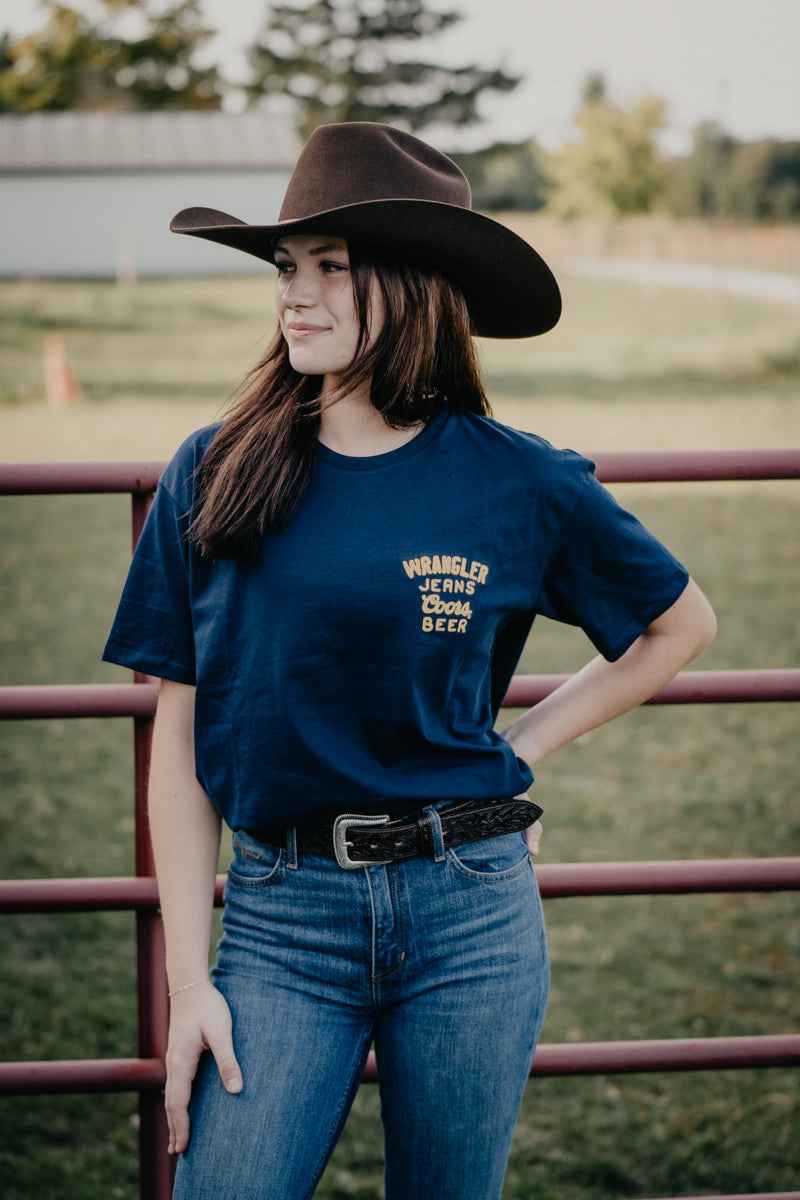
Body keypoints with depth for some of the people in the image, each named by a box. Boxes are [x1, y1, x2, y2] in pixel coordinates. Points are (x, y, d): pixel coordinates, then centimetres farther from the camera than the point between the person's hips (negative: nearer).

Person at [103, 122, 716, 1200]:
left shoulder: (519, 483, -2)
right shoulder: (213, 479, -1)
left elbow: (682, 625, 14)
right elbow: (180, 739, 1)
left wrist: (523, 747, 5)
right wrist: (189, 980, -3)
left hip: (473, 915, 0)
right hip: (281, 916, 0)